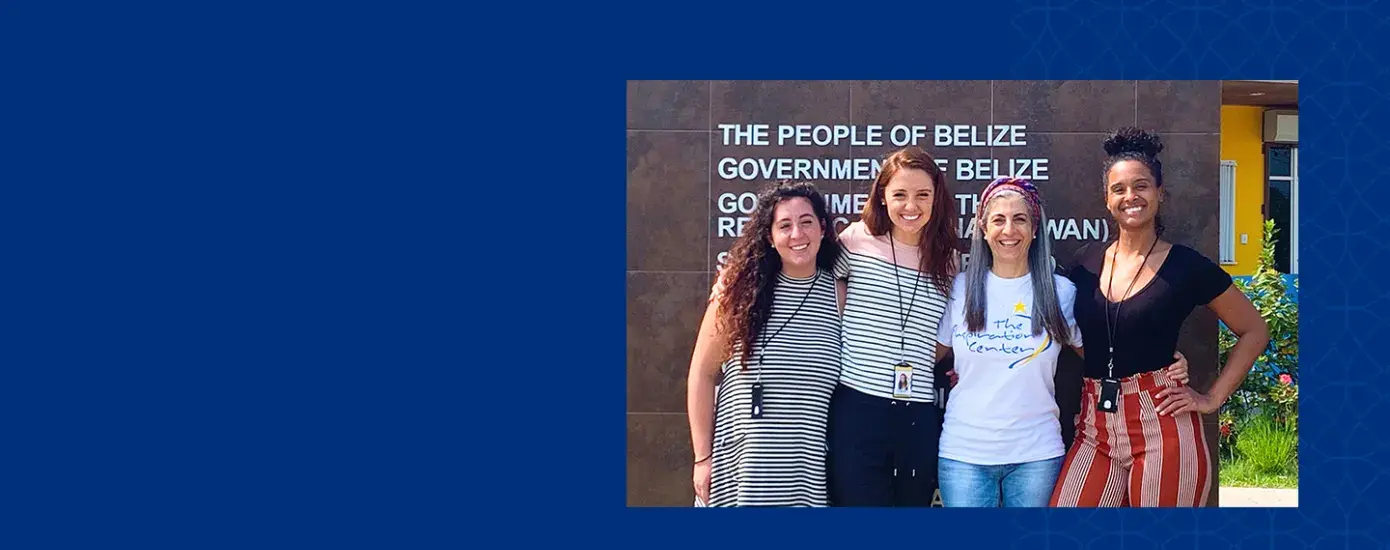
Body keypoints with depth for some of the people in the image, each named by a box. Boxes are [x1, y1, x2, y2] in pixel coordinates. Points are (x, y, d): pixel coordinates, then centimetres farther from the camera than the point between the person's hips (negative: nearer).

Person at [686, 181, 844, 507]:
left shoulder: (838, 294, 3)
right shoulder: (740, 288, -1)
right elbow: (703, 373, 1)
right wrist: (702, 458, -2)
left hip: (809, 471, 1)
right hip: (740, 463, -1)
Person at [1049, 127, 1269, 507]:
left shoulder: (1186, 266, -1)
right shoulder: (1086, 262, 9)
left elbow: (1254, 331, 7)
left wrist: (1213, 398, -1)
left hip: (1162, 429, -4)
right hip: (1096, 430, 4)